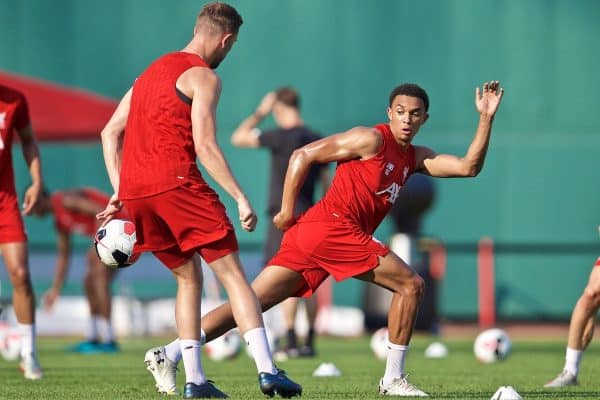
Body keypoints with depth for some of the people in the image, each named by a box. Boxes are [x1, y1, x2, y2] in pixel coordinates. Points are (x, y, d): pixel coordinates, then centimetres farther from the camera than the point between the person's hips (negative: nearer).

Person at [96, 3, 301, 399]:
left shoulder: (153, 71, 24)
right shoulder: (204, 77, -1)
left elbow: (110, 132, 21)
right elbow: (204, 146, -12)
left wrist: (120, 191, 18)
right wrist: (241, 198, -11)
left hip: (135, 190, 7)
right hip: (176, 183, -7)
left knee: (189, 278, 18)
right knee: (233, 274, -5)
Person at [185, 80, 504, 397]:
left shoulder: (415, 158, 22)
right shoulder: (372, 140, -4)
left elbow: (468, 166, 15)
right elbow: (302, 156, -5)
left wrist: (486, 118, 10)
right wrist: (287, 213, -6)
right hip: (332, 226, -9)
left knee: (250, 303, 0)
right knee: (410, 285, -4)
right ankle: (393, 378, -2)